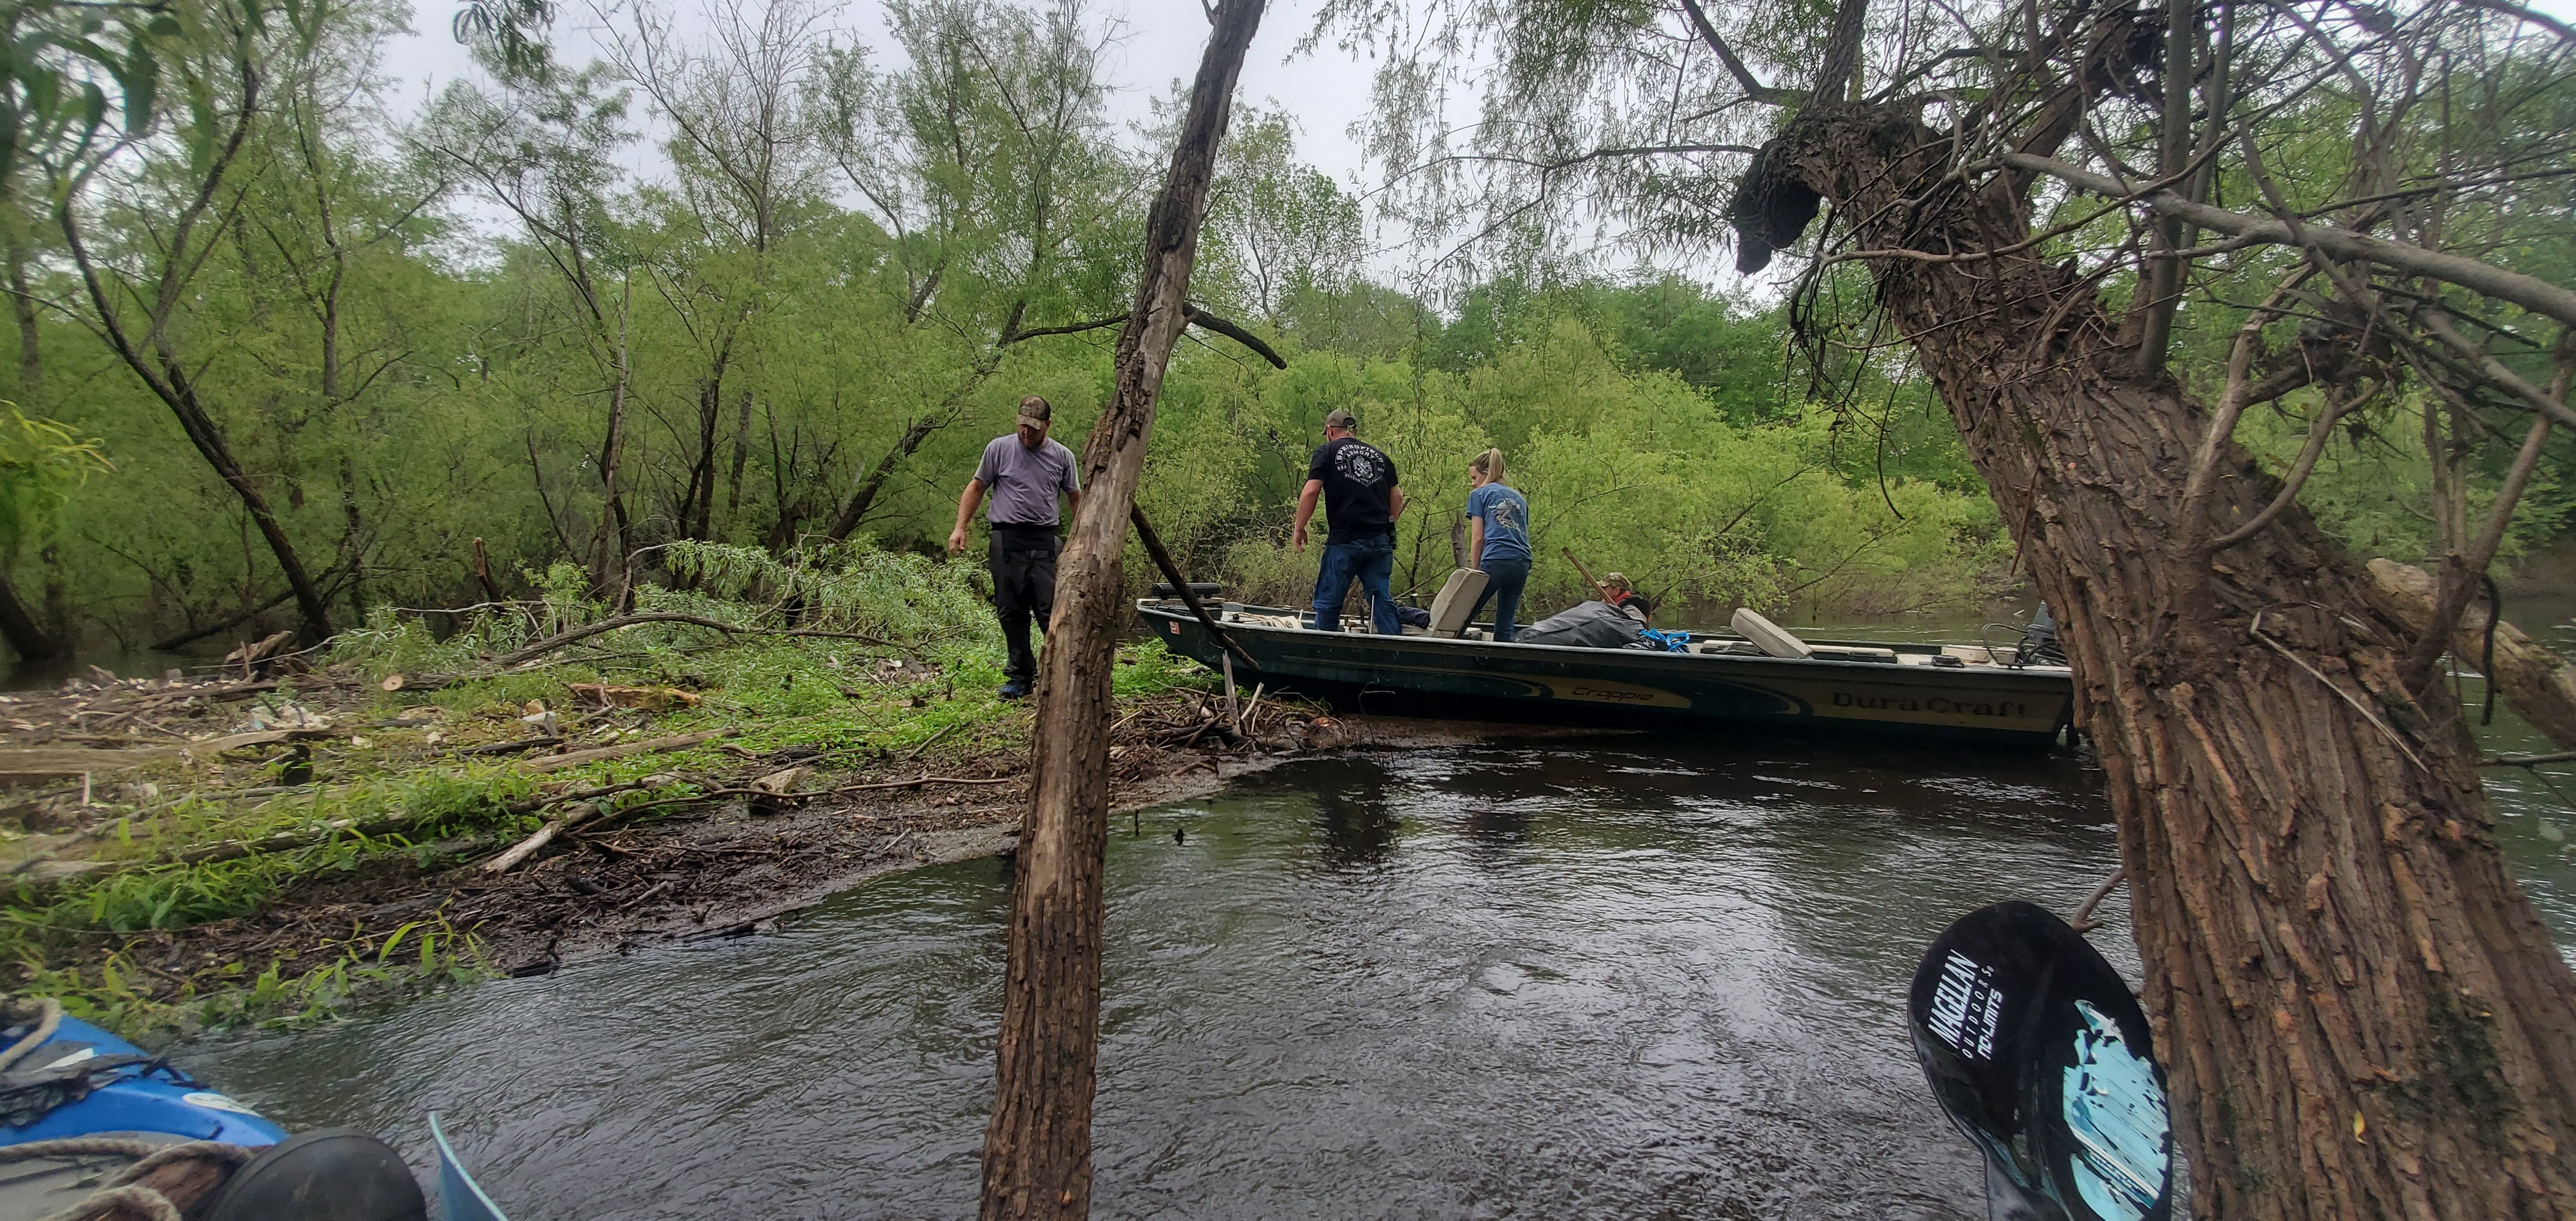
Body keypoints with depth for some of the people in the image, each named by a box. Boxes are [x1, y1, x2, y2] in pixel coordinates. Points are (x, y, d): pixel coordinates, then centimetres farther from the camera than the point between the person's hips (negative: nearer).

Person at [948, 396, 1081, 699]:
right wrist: (960, 527, 5)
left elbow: (1075, 498, 17)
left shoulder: (1062, 456, 8)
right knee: (1011, 612, 4)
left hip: (1045, 541, 0)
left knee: (1052, 611, -7)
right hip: (1006, 540, 1)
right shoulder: (999, 449, 6)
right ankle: (1021, 675, 14)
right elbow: (976, 487, 12)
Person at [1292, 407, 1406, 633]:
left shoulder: (1327, 452, 3)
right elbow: (1396, 497, 19)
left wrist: (1299, 529, 1)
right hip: (1381, 541, 5)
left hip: (1345, 540, -4)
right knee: (1382, 600, 7)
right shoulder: (1379, 456, 18)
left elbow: (1311, 492, -7)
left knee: (1328, 603, 4)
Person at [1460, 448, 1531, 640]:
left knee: (1465, 617, -2)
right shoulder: (1519, 498, 27)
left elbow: (1478, 539, 3)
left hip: (1495, 561, -6)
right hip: (1523, 562, 6)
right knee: (1505, 625, 8)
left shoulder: (1479, 494, 10)